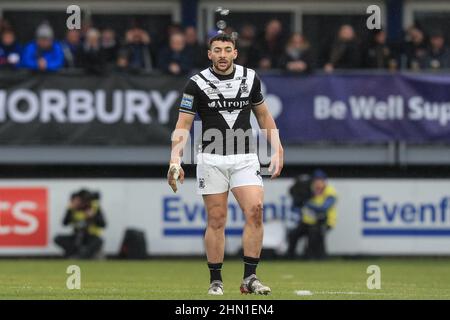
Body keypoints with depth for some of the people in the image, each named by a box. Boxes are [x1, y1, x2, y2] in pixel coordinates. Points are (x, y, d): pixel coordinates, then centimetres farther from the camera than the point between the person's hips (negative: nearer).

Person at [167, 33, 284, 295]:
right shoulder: (197, 84, -3)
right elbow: (183, 126, -5)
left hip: (245, 158, 2)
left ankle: (250, 278, -10)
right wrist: (175, 159, -18)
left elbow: (263, 115, 18)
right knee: (216, 220, -2)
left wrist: (277, 148, 8)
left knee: (255, 210, -14)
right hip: (212, 159, -2)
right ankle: (216, 280, 8)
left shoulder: (250, 78, 6)